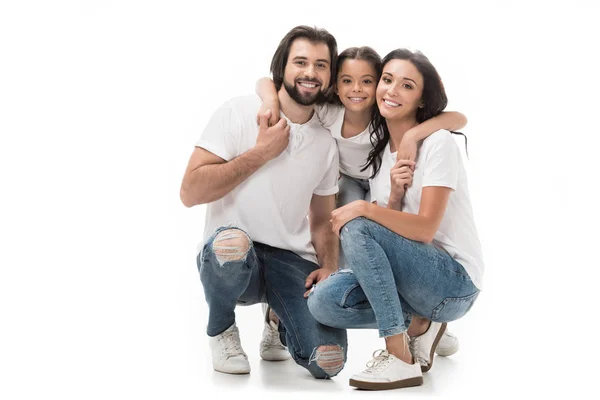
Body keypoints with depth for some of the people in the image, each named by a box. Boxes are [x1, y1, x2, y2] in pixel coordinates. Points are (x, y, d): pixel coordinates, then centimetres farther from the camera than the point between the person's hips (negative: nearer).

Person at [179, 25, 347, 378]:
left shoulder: (327, 143, 9)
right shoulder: (239, 114, -5)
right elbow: (191, 192, -13)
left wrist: (329, 267, -4)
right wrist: (260, 153, -14)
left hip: (293, 263, 3)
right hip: (229, 257, -3)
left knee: (328, 361, -20)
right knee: (232, 242, -41)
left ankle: (281, 320, 18)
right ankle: (221, 329, -6)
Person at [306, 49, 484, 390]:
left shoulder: (438, 143, -12)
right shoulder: (378, 149, 9)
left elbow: (425, 229, -20)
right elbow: (390, 232, 2)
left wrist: (365, 208, -25)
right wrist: (394, 195, -16)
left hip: (455, 282, -6)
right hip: (409, 277, 7)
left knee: (357, 228, -27)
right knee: (323, 300, -17)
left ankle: (402, 359, -22)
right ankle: (419, 325, 4)